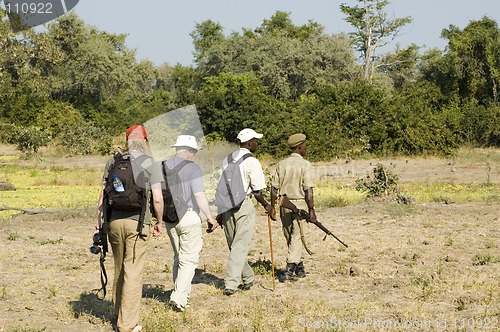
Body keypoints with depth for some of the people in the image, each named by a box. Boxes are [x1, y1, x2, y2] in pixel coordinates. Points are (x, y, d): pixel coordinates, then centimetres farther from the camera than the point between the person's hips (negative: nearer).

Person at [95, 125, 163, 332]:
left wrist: (99, 221, 15)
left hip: (114, 220, 4)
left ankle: (119, 314, 33)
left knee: (119, 269, 19)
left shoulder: (113, 161, 6)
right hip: (137, 222, -4)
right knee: (133, 272, 0)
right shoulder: (150, 164, -4)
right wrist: (159, 222, 7)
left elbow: (103, 194, 7)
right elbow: (157, 199, -8)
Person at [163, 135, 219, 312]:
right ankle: (179, 297, -13)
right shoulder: (192, 168, -10)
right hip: (188, 217, -6)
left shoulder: (164, 166, 8)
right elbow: (199, 196, -16)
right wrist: (210, 217, -7)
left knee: (178, 257, 17)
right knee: (189, 259, -2)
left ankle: (182, 295, 20)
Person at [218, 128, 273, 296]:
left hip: (226, 205, 7)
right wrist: (266, 205, 9)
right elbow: (257, 192, -9)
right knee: (241, 246, -3)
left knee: (234, 245, 15)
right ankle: (231, 284, -7)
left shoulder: (227, 159, 10)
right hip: (243, 205, -7)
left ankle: (247, 279, 27)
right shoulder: (252, 162, -10)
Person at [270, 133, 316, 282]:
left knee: (290, 238, 15)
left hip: (284, 205, 5)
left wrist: (272, 207, 10)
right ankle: (290, 270, -9)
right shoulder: (305, 165, -9)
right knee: (297, 237, 0)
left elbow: (274, 187, 4)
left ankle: (299, 268, 26)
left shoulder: (281, 164, 5)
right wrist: (311, 210, -10)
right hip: (300, 204, -5)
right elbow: (308, 190, -14)